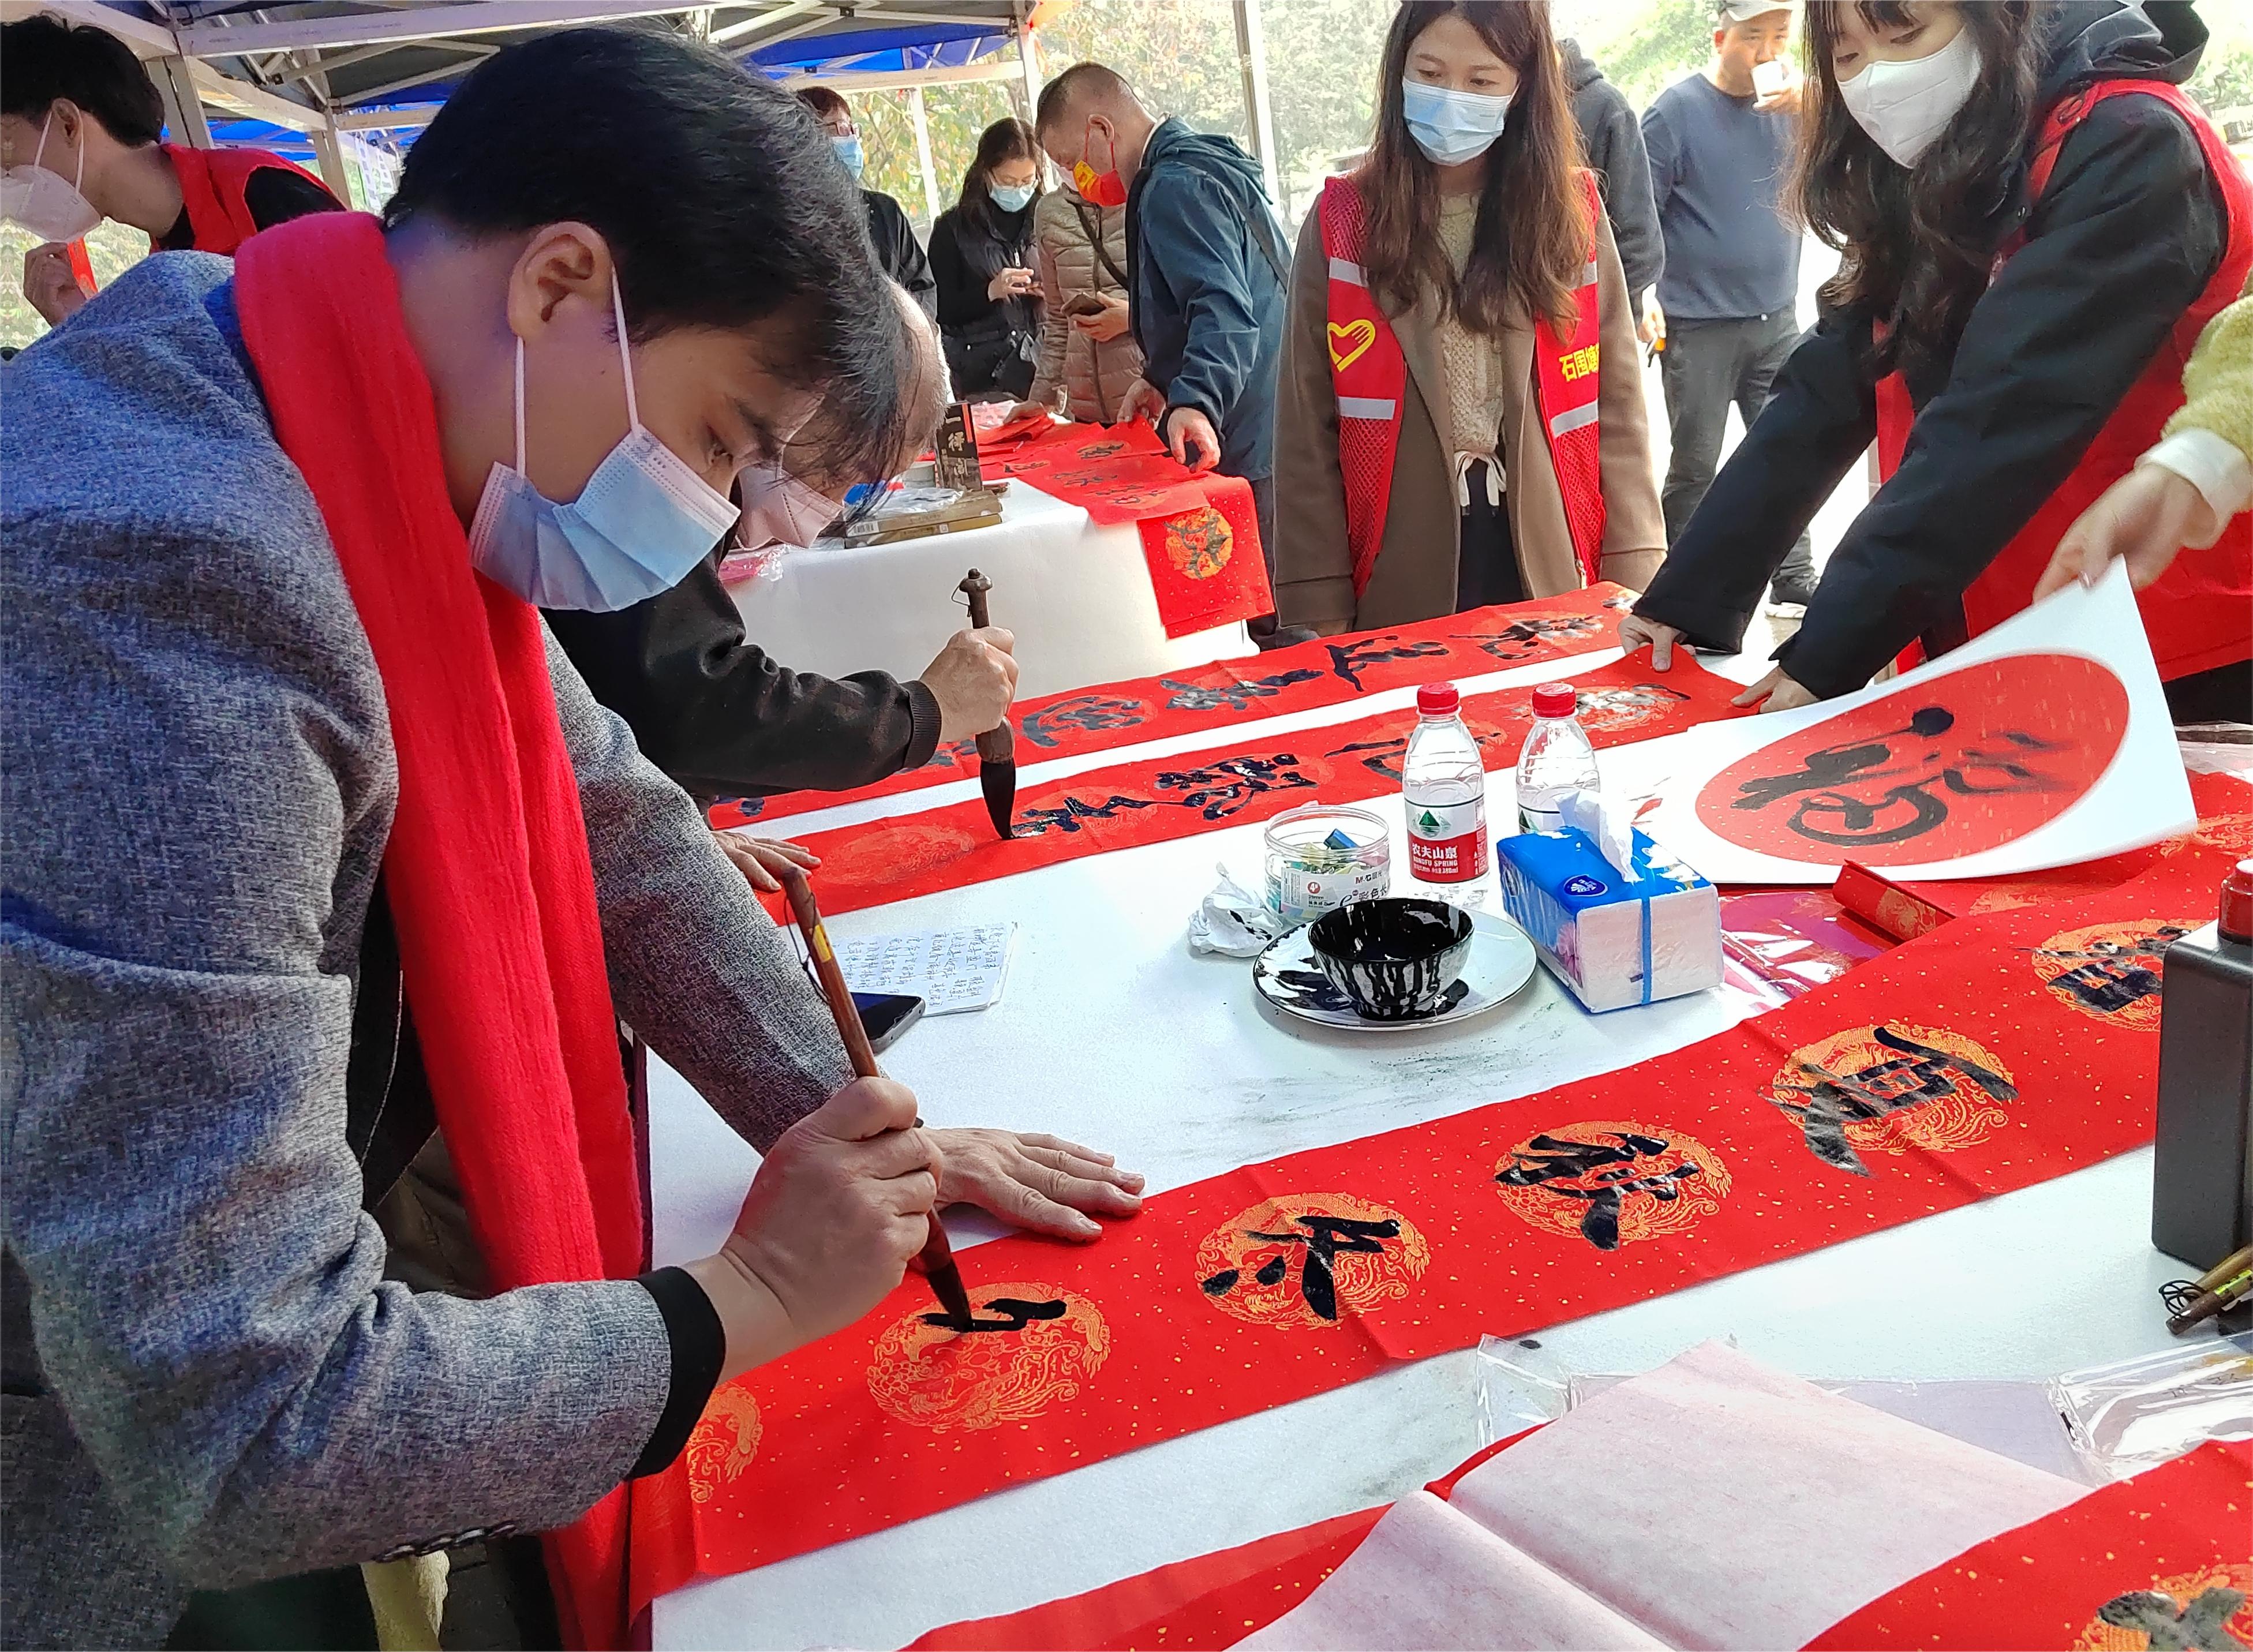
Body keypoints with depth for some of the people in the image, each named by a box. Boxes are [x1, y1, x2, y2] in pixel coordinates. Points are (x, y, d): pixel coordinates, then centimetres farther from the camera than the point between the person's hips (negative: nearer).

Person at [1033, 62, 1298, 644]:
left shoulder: (1174, 187, -14)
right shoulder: (1200, 165, 20)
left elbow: (1224, 309, -28)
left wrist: (1196, 402, -43)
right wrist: (1164, 377, 25)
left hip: (1244, 444, -11)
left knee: (1269, 624, -6)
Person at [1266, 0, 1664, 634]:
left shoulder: (1571, 213, 2)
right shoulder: (1342, 226, -2)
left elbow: (1616, 409, 3)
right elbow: (1308, 437, -3)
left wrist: (1632, 579, -4)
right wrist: (1319, 610, -7)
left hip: (1554, 582, 2)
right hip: (1404, 594, -1)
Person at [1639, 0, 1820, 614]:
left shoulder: (1791, 102, 9)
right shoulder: (1677, 110, -3)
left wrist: (1807, 109, -14)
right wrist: (1643, 294, -18)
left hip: (1776, 317, 4)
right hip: (1698, 325, -4)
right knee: (1695, 466, 1)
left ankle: (1795, 587, 10)